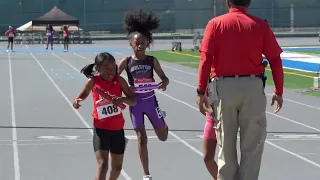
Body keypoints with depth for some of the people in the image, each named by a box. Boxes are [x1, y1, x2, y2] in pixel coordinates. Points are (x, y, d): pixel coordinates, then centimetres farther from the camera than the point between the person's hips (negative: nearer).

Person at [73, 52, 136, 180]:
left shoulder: (119, 80, -9)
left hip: (117, 129, 3)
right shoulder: (93, 82, -10)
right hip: (101, 129, -3)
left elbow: (134, 101, -7)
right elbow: (84, 94, 12)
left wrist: (123, 99, -28)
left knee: (117, 167, 16)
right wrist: (77, 100, -10)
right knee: (102, 164, -18)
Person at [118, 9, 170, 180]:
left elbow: (164, 78, 5)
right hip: (135, 102, -2)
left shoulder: (152, 61, -3)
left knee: (163, 137, 11)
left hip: (150, 100, 2)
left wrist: (164, 83, -19)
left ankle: (162, 123, 50)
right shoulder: (126, 62, -6)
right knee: (141, 138, -3)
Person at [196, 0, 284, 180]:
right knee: (252, 145, 5)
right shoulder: (260, 25, 4)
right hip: (252, 86, -1)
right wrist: (279, 91, 9)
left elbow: (206, 59, -4)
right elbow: (275, 59, 1)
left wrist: (201, 91, -2)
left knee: (226, 145, 11)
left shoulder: (215, 24, 4)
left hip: (223, 87, 1)